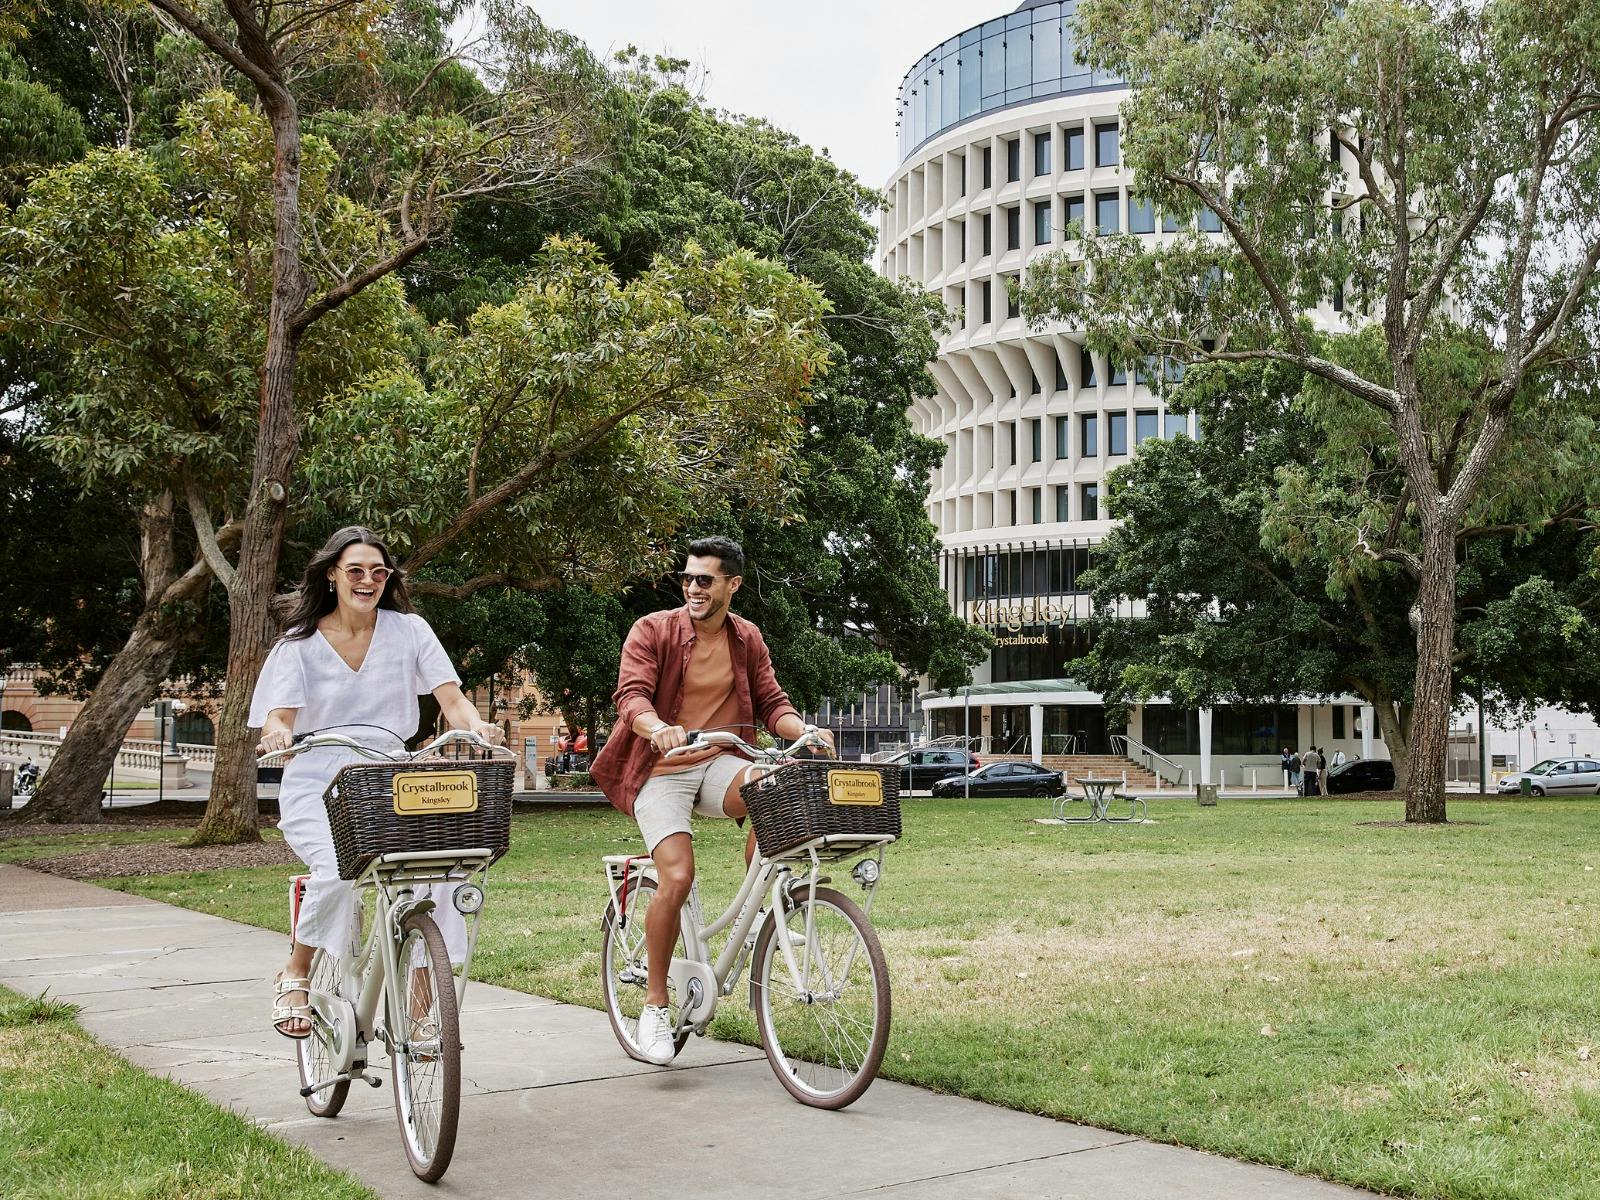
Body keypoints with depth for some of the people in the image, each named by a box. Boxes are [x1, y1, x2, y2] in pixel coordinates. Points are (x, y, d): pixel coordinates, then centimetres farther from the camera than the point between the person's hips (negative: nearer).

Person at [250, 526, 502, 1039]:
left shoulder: (409, 631, 5)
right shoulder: (301, 643, 4)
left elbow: (451, 698, -3)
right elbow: (278, 715, -7)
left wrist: (476, 726, -25)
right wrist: (278, 733, -31)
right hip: (318, 786, -1)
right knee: (339, 869, -32)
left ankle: (422, 995, -8)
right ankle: (295, 975, -5)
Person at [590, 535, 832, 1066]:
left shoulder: (747, 639, 9)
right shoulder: (652, 630, -4)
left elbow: (771, 704, 9)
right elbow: (631, 695, -16)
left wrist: (806, 730, -13)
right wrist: (659, 729, -38)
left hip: (718, 763, 3)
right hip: (661, 771, -3)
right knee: (677, 877, -21)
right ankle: (655, 1003, -2)